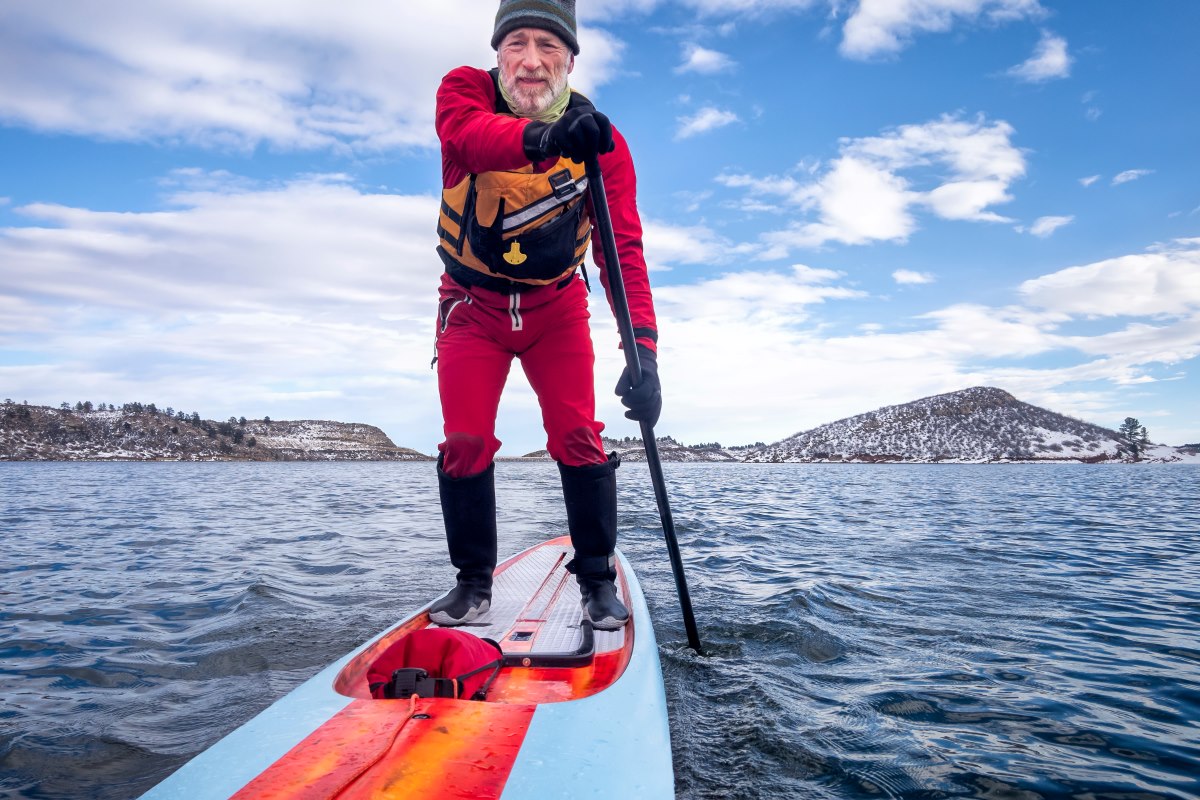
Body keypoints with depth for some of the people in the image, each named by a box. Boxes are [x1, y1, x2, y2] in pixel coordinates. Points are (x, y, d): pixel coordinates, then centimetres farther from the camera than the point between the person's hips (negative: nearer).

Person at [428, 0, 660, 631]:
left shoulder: (601, 141, -14)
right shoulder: (463, 89, -13)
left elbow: (623, 250, -22)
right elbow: (469, 135, -38)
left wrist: (643, 352, -35)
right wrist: (543, 138, -60)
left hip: (557, 308, 0)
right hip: (472, 305, 1)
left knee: (578, 439, -9)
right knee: (465, 443, -5)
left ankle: (597, 579, 8)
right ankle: (473, 581, 13)